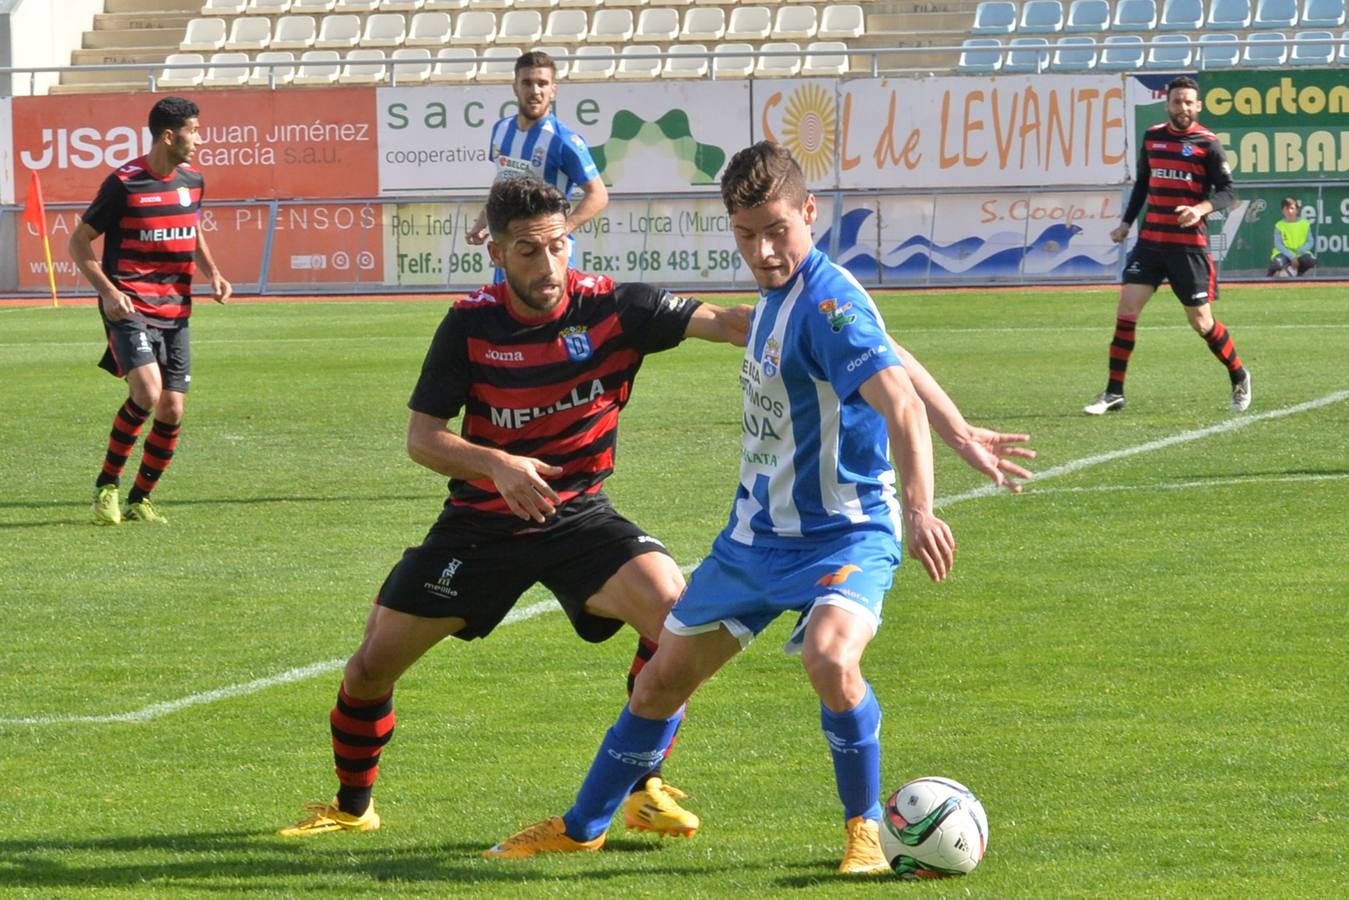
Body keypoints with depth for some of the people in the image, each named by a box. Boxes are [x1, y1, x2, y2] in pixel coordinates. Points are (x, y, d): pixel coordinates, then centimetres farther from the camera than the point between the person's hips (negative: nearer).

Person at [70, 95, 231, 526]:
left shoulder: (192, 181, 9)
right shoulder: (124, 184, -11)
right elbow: (79, 241, -4)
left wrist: (213, 274, 9)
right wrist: (108, 291, -17)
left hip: (175, 312, 6)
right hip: (129, 308, -6)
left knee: (171, 413, 2)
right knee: (147, 392, -23)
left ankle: (140, 500, 19)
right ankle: (107, 485, -4)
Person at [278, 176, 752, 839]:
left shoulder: (611, 308, -14)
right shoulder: (471, 324, -11)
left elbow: (722, 322, -23)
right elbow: (422, 437, -9)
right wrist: (496, 465, -27)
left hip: (579, 516, -1)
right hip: (481, 522, 1)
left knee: (672, 607, -27)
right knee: (373, 664, 0)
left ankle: (644, 790, -9)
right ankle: (351, 806, 29)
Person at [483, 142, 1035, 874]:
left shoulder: (829, 304, -23)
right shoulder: (778, 292, 3)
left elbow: (901, 402, -37)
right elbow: (899, 361, 16)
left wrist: (917, 509, -50)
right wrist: (966, 437, 22)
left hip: (843, 534, -8)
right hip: (758, 531, 8)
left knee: (829, 656, -35)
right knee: (665, 675, 13)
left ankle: (865, 827, -12)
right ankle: (582, 828, 33)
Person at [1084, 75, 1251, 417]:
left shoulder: (1207, 143, -5)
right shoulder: (1153, 137, 9)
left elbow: (1226, 191, -9)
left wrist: (1201, 208, -27)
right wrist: (1127, 223, 17)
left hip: (1189, 244, -4)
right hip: (1150, 240, 4)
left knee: (1201, 321, 1)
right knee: (1127, 307, -7)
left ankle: (1239, 378, 25)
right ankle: (1114, 393, -2)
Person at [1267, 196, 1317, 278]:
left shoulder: (1305, 224, 0)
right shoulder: (1279, 225, -5)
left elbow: (1310, 242, 0)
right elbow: (1278, 244, -10)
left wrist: (1301, 250, -20)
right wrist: (1291, 256, -21)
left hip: (1300, 253, 2)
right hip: (1284, 254, -2)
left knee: (1311, 261, -28)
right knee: (1277, 263, -36)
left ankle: (1300, 273, 8)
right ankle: (1270, 273, 5)